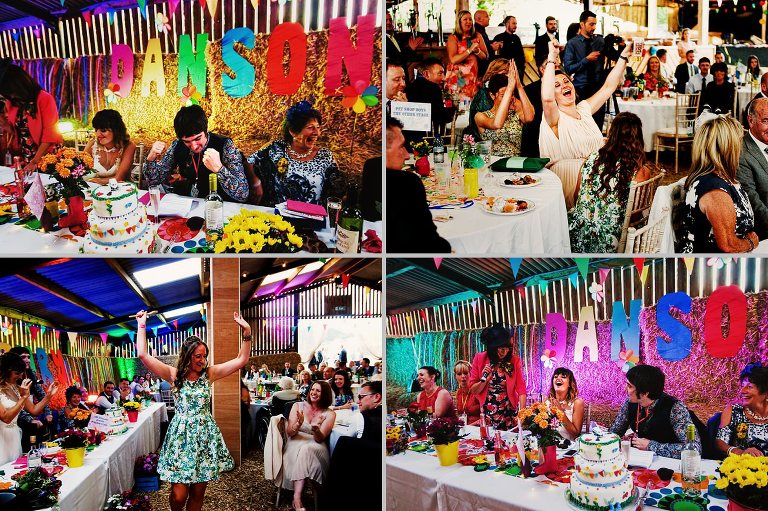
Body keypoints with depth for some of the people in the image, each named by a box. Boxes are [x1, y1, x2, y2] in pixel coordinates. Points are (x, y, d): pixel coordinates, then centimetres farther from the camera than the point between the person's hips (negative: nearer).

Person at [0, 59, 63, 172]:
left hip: (47, 155, -5)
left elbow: (49, 134, -17)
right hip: (24, 156, 6)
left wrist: (35, 161, -21)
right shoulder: (11, 102, 5)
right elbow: (15, 128, 16)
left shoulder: (45, 99, -14)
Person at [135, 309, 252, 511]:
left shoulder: (209, 373, 3)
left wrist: (246, 332, -9)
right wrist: (142, 325, -7)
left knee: (198, 492, 6)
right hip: (181, 434, -2)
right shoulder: (174, 374, -2)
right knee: (179, 494, -4)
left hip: (205, 433, 2)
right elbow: (143, 355, -9)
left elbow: (241, 360, 0)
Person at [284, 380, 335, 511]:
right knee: (301, 448, -36)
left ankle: (297, 498, -37)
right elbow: (289, 432, -1)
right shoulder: (298, 406, 6)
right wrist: (298, 424, -22)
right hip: (296, 445, 0)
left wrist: (316, 429, -32)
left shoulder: (329, 414, 3)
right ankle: (297, 499, -38)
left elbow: (319, 439, -9)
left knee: (306, 450, -36)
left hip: (317, 448, 0)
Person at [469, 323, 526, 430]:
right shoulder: (480, 359, -5)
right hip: (487, 414, 0)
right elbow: (473, 390, 1)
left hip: (509, 413, 0)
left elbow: (521, 390, -11)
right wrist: (484, 380, -18)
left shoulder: (514, 361, -6)